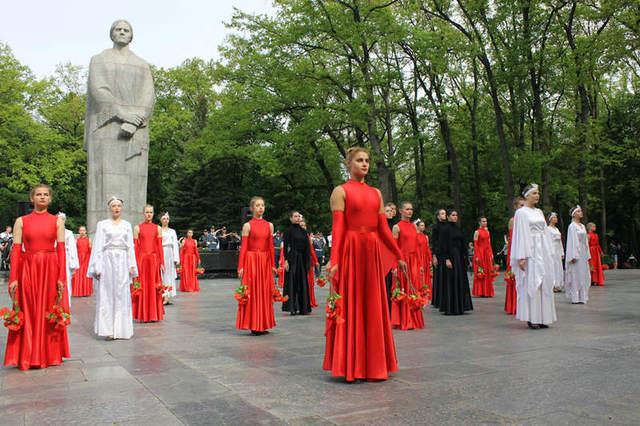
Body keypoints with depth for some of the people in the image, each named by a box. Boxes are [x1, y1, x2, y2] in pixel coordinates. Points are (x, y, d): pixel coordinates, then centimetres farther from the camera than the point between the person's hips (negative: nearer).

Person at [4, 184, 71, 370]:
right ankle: (27, 356, 17)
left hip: (51, 270, 0)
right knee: (27, 313, 5)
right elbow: (16, 250, 0)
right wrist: (13, 278, -7)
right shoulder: (21, 221, 5)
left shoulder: (57, 221, 4)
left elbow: (61, 250, 0)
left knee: (49, 313, 6)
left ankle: (50, 354, 18)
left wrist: (62, 277, -7)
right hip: (28, 270, 0)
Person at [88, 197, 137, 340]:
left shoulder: (127, 225, 11)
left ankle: (121, 329, 10)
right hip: (107, 260, -2)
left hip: (122, 262, 2)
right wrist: (96, 267, -6)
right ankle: (108, 329, 2)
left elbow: (130, 247, 10)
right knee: (107, 295, -2)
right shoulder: (102, 224, 5)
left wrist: (132, 266, 2)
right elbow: (98, 247, 1)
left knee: (122, 295, 3)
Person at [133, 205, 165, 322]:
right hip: (141, 259, -1)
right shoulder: (137, 228, 4)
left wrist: (162, 263, 0)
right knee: (142, 287, 1)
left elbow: (160, 247, 5)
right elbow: (135, 247, 0)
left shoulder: (158, 228, 8)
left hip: (154, 260, 1)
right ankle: (143, 315, 9)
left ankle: (154, 314, 12)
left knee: (153, 286, 4)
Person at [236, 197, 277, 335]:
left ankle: (263, 325, 15)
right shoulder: (247, 225, -2)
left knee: (265, 292, 6)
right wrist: (240, 267, -10)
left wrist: (273, 265, 7)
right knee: (252, 292, -1)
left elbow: (271, 247, 10)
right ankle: (253, 325, 6)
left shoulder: (269, 225, 9)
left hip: (265, 262, 4)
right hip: (251, 261, -4)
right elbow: (243, 247, -5)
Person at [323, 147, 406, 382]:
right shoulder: (341, 191, 0)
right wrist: (334, 260, -17)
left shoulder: (376, 193, 15)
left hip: (373, 252, 5)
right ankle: (349, 365, 9)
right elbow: (338, 228, -9)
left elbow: (384, 228, 13)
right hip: (350, 251, -5)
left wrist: (398, 256, 11)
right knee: (349, 306, -1)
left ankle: (373, 363, 19)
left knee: (373, 306, 8)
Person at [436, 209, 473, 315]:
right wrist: (447, 259, -21)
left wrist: (464, 257, 12)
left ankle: (459, 307, 15)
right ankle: (449, 308, 0)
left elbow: (462, 244, 18)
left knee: (460, 282, 8)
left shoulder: (457, 228, 14)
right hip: (450, 256, -8)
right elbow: (443, 245, -14)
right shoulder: (444, 228, -8)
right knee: (450, 282, -5)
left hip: (459, 257, 8)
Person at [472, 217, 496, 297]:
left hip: (488, 253, 7)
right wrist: (477, 256, -16)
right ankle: (480, 292, 1)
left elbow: (489, 244, 17)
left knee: (488, 273, 6)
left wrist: (491, 254, 10)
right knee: (480, 273, -4)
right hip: (480, 253, -6)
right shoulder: (477, 232, -5)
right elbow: (475, 245, -9)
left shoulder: (487, 232, 15)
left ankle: (487, 292, 13)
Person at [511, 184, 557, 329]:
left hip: (542, 251, 7)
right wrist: (521, 257, -15)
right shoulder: (521, 212, -4)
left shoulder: (539, 212, 16)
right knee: (531, 283, -7)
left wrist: (547, 252, 13)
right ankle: (531, 318, -2)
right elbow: (520, 235, -9)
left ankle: (542, 317, 10)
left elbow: (544, 232, 18)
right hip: (529, 251, -7)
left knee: (544, 282, 4)